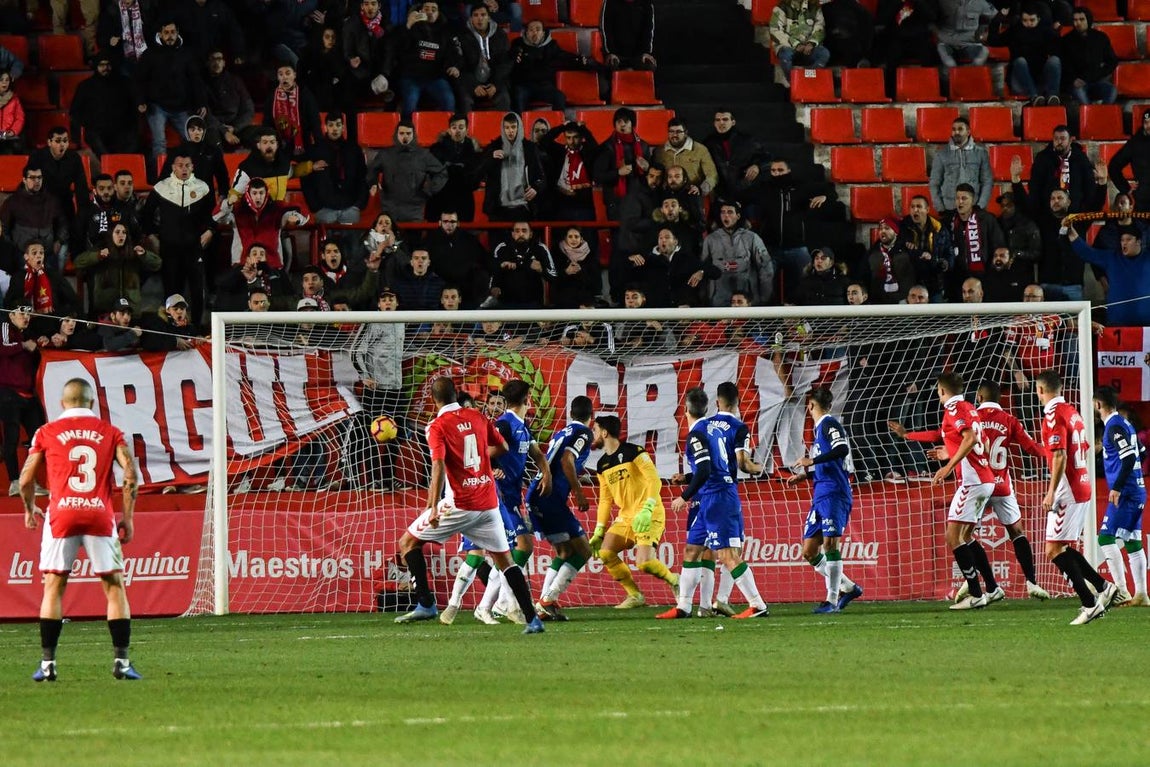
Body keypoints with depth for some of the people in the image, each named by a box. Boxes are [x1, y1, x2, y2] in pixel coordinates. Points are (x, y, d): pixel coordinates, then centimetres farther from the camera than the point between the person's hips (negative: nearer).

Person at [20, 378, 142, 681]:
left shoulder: (47, 432, 7)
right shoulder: (110, 432, 9)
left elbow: (26, 480, 8)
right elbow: (130, 475, 0)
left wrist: (30, 510, 26)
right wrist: (128, 517, 9)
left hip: (61, 515, 0)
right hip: (100, 516, 0)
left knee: (53, 586, 7)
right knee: (114, 586, 8)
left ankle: (47, 662, 2)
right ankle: (122, 660, 1)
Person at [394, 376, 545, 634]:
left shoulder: (437, 426, -8)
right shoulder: (477, 417, 7)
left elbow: (438, 466, -21)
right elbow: (503, 447, 19)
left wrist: (434, 507, -27)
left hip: (459, 504, -5)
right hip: (488, 501, 5)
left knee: (408, 542, 9)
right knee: (504, 559, 13)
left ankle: (426, 604, -1)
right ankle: (532, 619, 5)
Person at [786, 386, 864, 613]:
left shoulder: (829, 424, -6)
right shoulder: (819, 428, 22)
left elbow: (842, 449, -23)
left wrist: (812, 461, -21)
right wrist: (803, 475, 27)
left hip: (834, 494, -10)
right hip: (820, 496, 10)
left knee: (830, 543, -13)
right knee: (809, 552, 6)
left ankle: (832, 600, -13)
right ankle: (848, 587, 14)